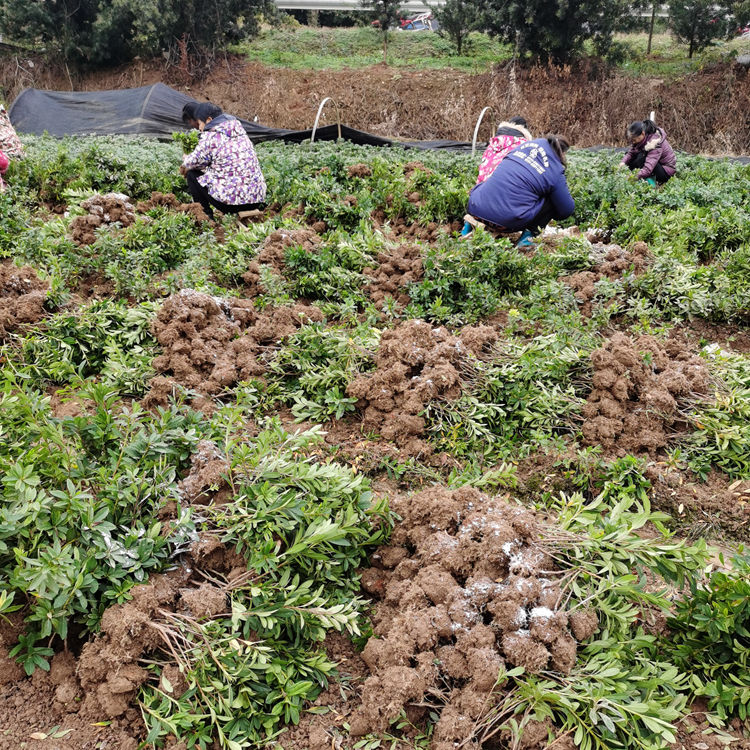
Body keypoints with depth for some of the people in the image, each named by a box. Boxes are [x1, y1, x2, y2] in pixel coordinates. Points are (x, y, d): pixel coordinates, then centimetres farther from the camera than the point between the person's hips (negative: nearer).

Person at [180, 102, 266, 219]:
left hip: (233, 199, -7)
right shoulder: (239, 130, 14)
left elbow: (195, 161, 0)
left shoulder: (211, 136, -10)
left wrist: (186, 162, 23)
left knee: (192, 175, 10)